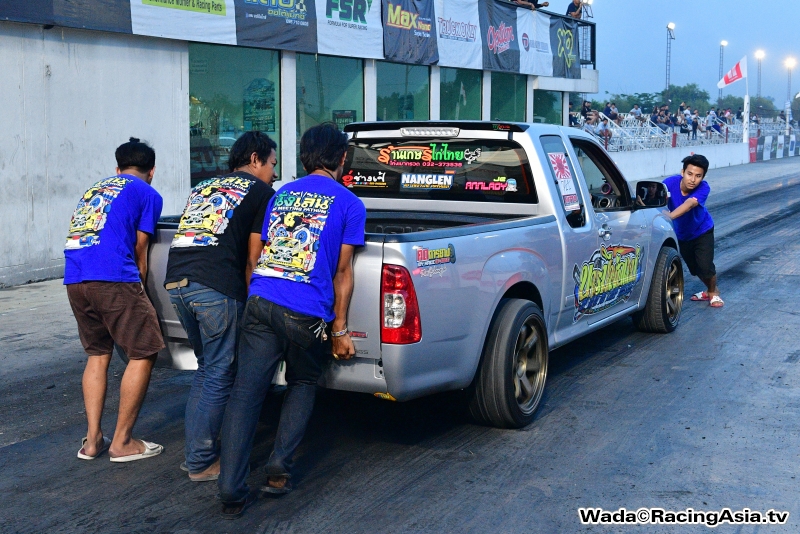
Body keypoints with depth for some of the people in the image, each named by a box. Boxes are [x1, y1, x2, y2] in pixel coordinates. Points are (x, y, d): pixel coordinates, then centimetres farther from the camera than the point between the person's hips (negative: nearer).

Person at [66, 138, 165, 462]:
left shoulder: (93, 189, 29)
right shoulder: (148, 194, 11)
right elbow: (139, 252, 10)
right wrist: (141, 294, 22)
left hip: (74, 279, 7)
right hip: (113, 279, -7)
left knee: (97, 354, 20)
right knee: (143, 354, 5)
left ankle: (92, 440, 17)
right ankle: (122, 442, 7)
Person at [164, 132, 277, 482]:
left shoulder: (202, 188, 29)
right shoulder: (261, 192, 10)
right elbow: (252, 259, 5)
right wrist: (249, 303, 12)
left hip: (175, 282, 7)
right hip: (217, 287, -7)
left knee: (207, 368, 20)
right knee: (219, 375, 3)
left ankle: (196, 452, 23)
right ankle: (201, 463, 7)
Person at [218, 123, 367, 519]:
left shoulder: (280, 195, 21)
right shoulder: (349, 204, 7)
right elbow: (342, 272, 5)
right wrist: (340, 330, 9)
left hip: (259, 303, 3)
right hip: (307, 315, -3)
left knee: (245, 392, 1)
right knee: (303, 385, 21)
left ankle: (231, 492, -3)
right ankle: (279, 467, 12)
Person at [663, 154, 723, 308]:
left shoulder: (703, 188, -33)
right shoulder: (671, 183, -28)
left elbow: (690, 204, -50)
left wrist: (668, 217, -67)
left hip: (702, 231, -2)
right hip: (681, 233, 2)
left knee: (705, 266, -12)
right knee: (694, 267, 13)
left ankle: (713, 292, 19)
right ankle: (709, 290, 42)